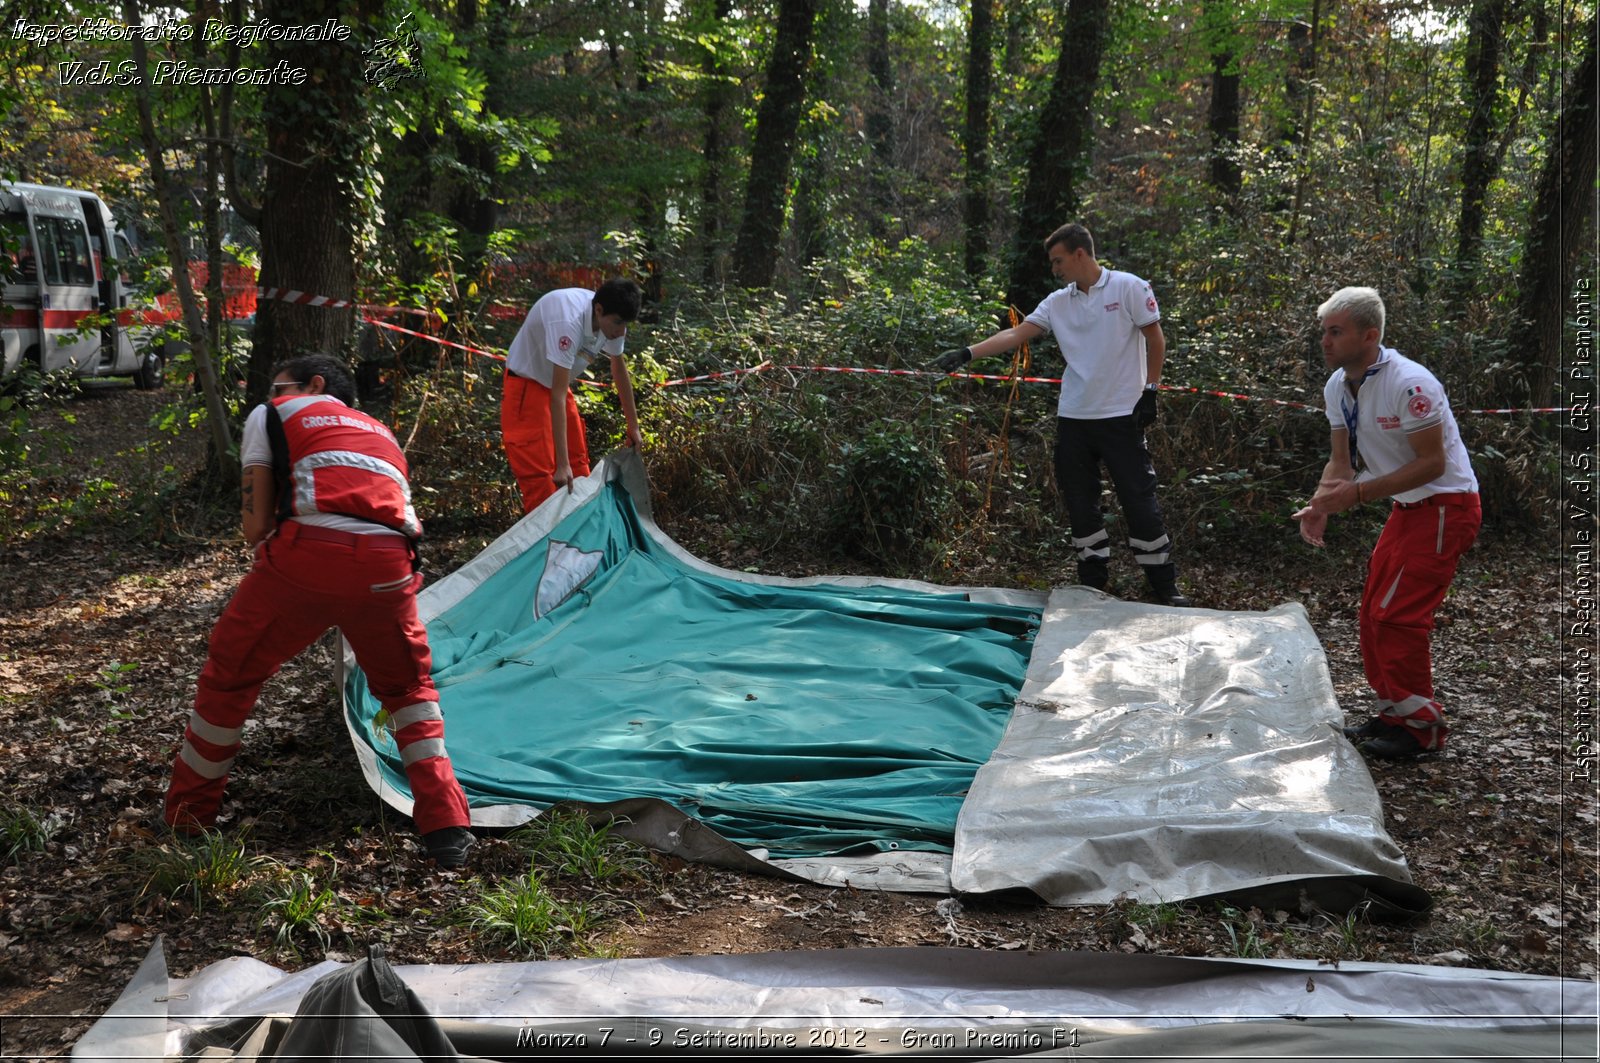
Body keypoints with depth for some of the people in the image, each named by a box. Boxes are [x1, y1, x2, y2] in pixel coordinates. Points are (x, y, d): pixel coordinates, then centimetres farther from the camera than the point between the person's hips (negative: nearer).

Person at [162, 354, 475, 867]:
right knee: (409, 687, 25)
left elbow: (256, 527, 12)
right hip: (387, 563, 3)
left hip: (308, 553, -3)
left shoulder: (272, 415, 23)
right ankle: (447, 827, 13)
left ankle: (187, 814, 32)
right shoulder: (381, 432, 35)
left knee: (229, 675, 19)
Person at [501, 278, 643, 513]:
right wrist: (562, 464, -41)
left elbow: (619, 370, 5)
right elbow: (558, 396, -40)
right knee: (538, 474, -13)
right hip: (527, 385, -8)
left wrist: (633, 426, 12)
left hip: (558, 383, 8)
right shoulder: (568, 322, -39)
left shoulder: (610, 320, -15)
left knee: (578, 463, 13)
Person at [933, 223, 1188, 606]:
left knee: (1139, 499, -3)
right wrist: (967, 353, -9)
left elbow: (1156, 341, -2)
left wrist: (1150, 390, -5)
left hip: (1121, 415, -5)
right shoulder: (1057, 302, 8)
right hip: (1073, 417, 5)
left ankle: (1164, 585, 7)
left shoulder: (1129, 288, -5)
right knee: (1080, 502, 8)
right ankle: (1094, 581, 21)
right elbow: (1015, 334, 1)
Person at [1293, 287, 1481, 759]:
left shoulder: (1409, 384, -25)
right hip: (1408, 507, 9)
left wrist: (1357, 493, -28)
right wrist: (1320, 506, -13)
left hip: (1446, 505, -9)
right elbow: (1342, 462, 6)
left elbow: (1432, 463, -24)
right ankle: (1395, 713, 24)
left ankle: (1422, 726, 1)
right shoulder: (1337, 387, 2)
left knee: (1396, 615, -12)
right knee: (1376, 612, 10)